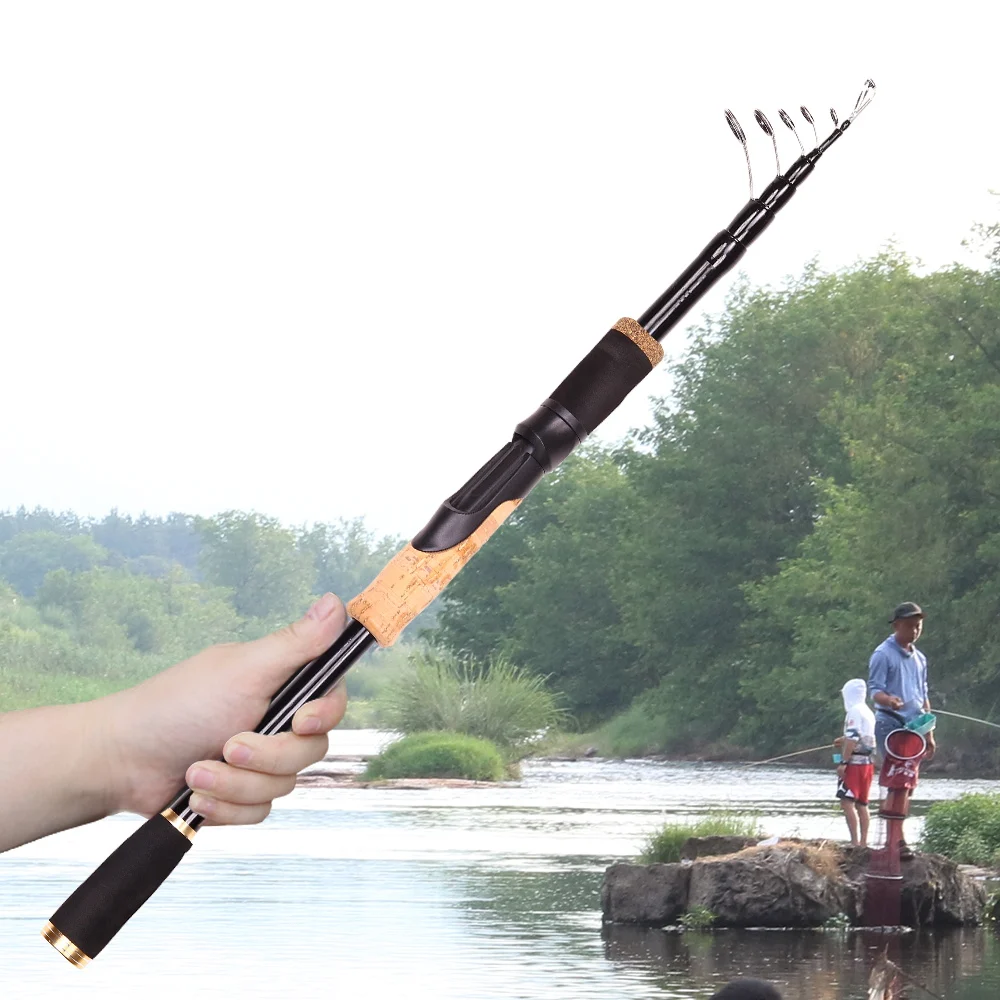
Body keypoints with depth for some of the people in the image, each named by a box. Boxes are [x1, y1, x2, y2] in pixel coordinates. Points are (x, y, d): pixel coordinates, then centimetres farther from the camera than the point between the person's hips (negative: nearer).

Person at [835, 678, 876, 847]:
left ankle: (855, 842, -21)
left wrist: (843, 762, -21)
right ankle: (863, 842, 12)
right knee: (861, 804, 12)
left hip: (854, 763, -10)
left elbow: (852, 739, -21)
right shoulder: (869, 713, 17)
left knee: (847, 802, -13)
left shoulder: (854, 712, -12)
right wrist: (844, 741, 26)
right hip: (867, 762, 10)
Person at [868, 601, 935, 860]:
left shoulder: (919, 659, 17)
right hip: (890, 724, -7)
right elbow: (875, 690, -12)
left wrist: (929, 734, 20)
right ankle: (896, 841, -15)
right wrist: (889, 700, -34)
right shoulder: (883, 654, -5)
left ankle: (895, 839, 8)